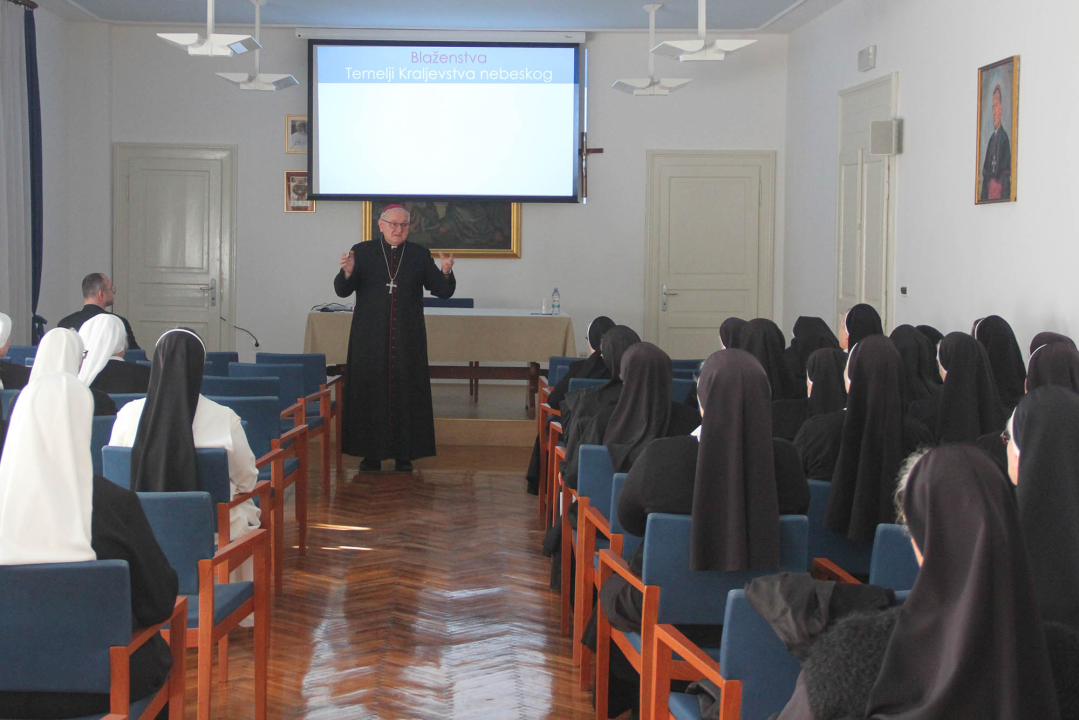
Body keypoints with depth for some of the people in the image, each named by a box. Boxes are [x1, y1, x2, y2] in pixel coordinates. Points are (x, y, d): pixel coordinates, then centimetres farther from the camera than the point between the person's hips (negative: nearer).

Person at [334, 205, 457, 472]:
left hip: (408, 339, 1)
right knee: (370, 392, 0)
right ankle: (371, 455, 9)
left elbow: (443, 291, 4)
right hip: (371, 339, 0)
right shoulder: (362, 252, 6)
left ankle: (405, 455, 8)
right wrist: (348, 272, -22)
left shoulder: (420, 254, 8)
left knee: (406, 394, 0)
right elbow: (342, 291, -1)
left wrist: (446, 272, -17)